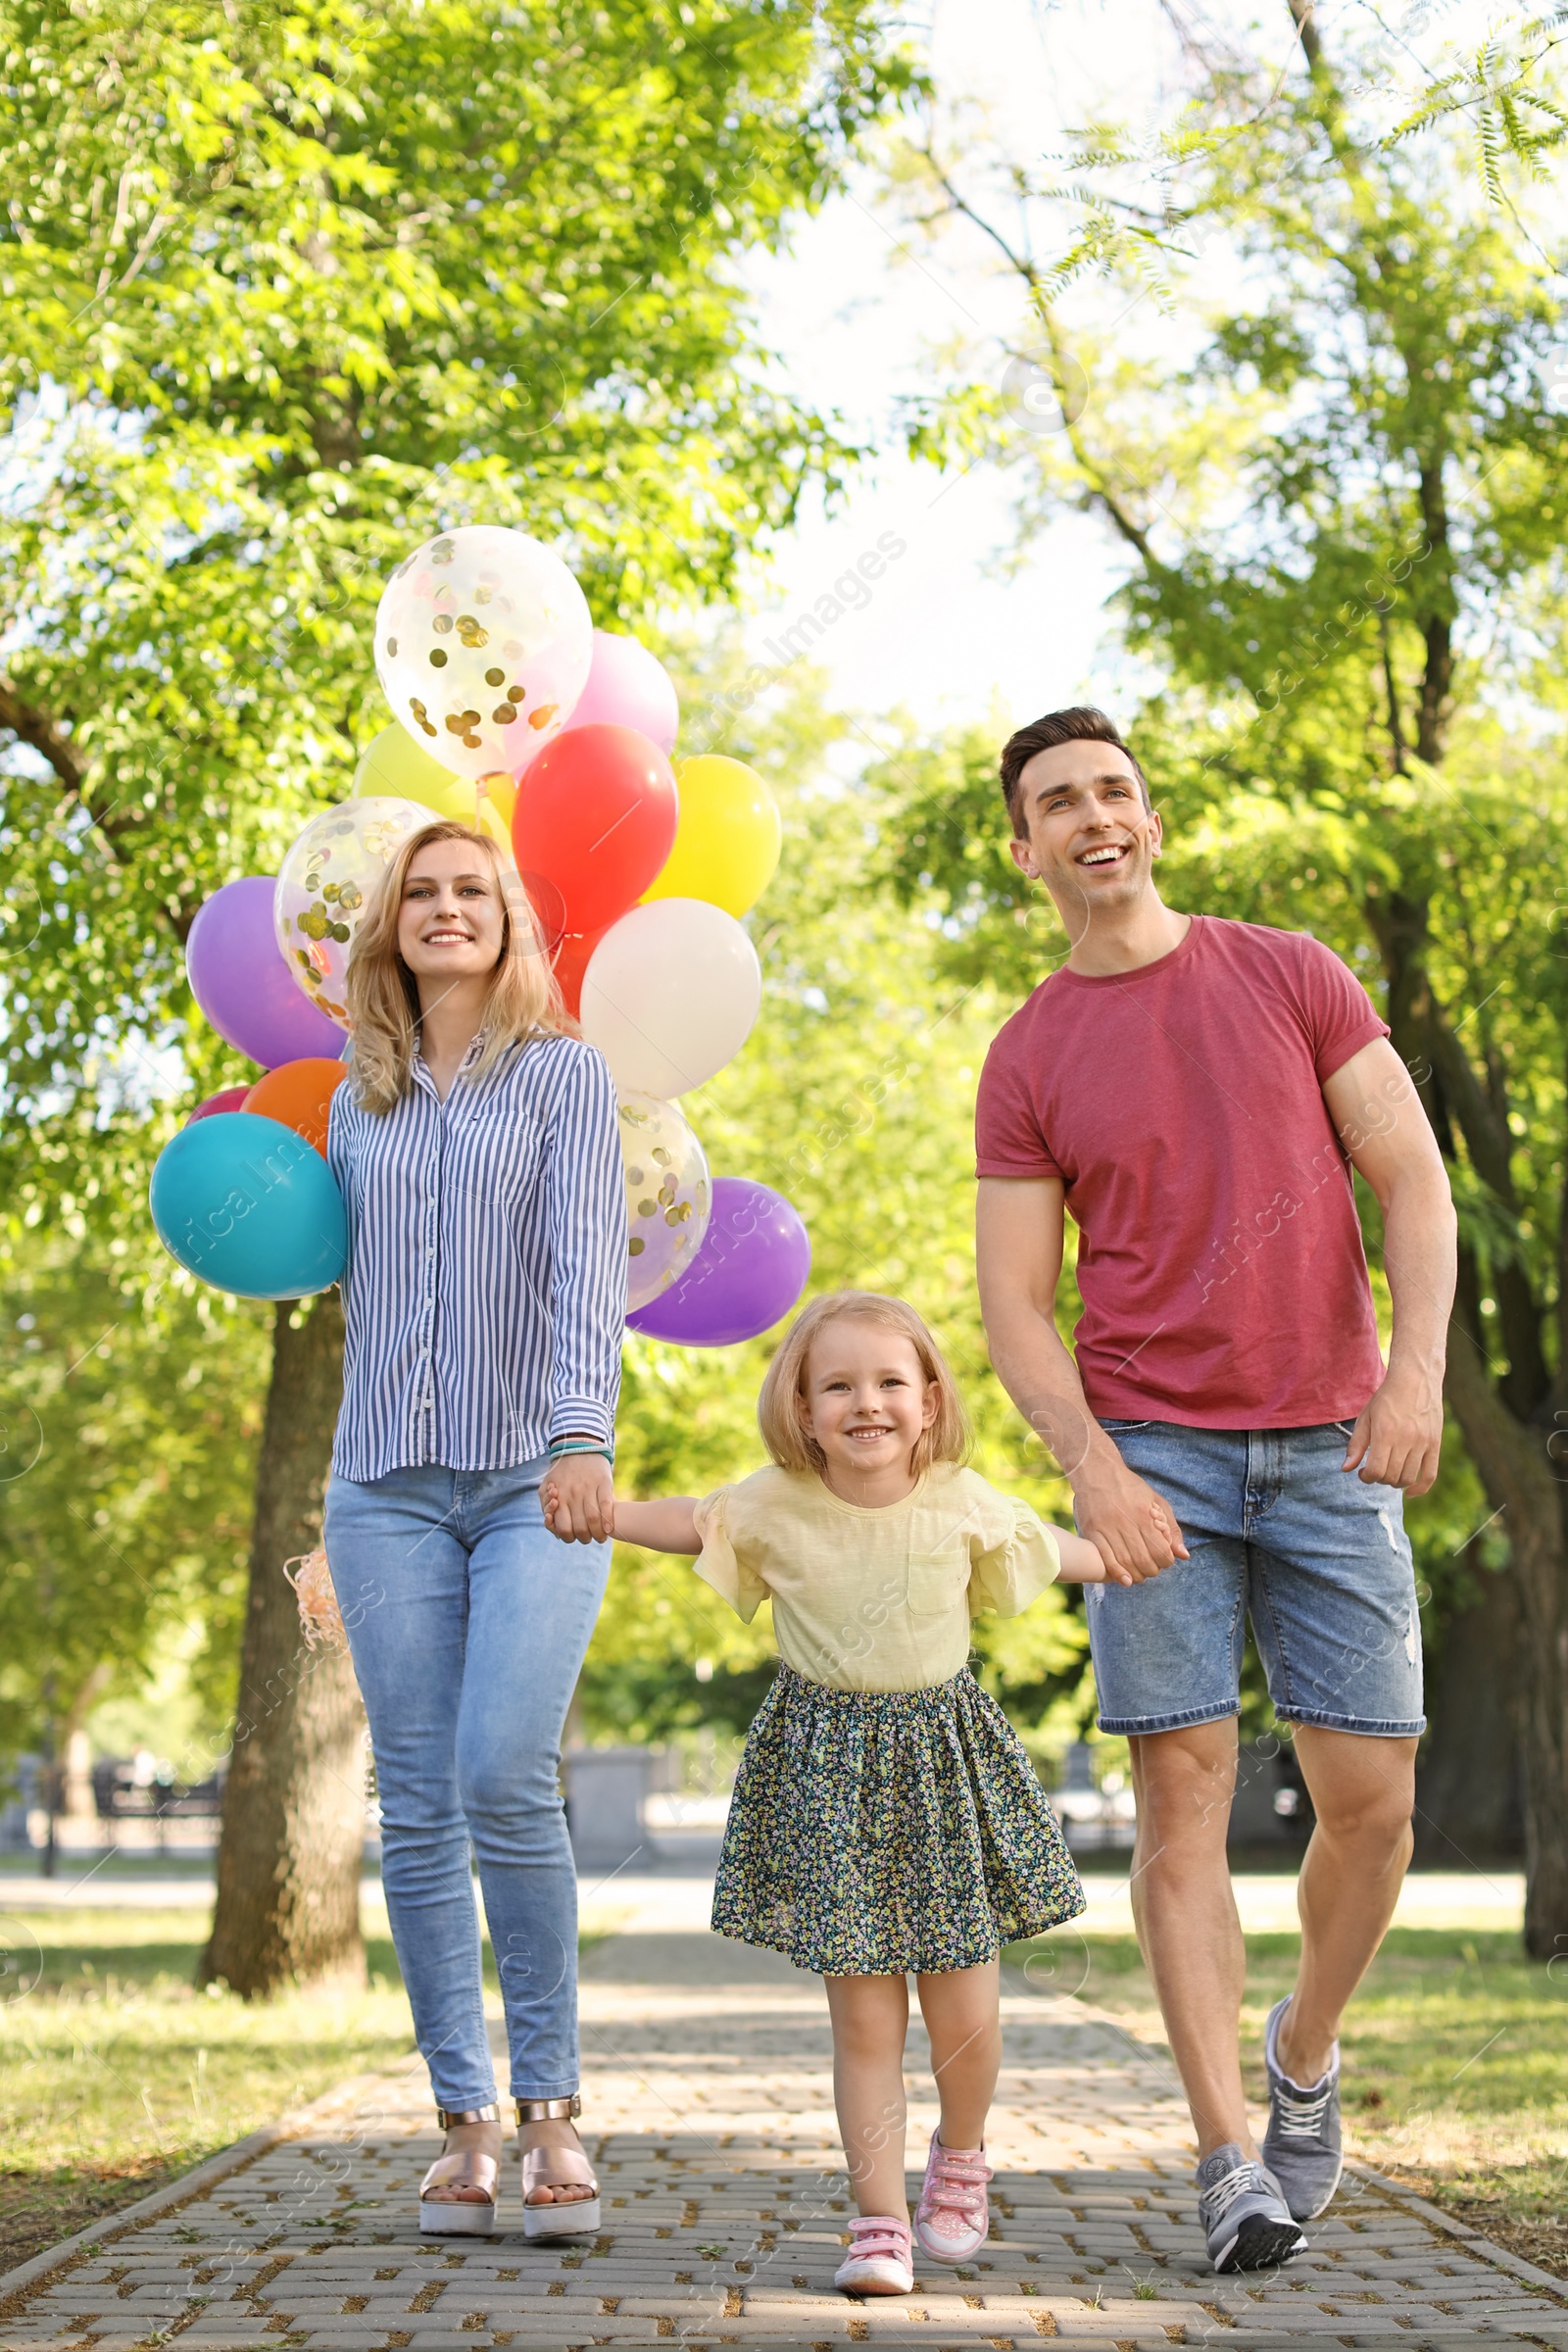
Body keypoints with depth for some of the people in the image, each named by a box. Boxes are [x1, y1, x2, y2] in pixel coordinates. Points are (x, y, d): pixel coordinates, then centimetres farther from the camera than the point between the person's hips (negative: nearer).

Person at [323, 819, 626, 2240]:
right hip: (390, 1484, 4)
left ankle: (553, 2110, -4)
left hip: (532, 1479, -4)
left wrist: (583, 1435, -20)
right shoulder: (357, 1104, 17)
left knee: (505, 1781, -17)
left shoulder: (563, 1073, 5)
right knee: (416, 1810, -1)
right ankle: (467, 2126, 7)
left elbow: (585, 1259, -9)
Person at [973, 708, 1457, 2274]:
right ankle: (1228, 2157, -1)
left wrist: (1418, 1366, -14)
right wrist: (1094, 1472, -15)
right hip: (1153, 1456, -1)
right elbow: (1015, 1312, 2)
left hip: (1332, 1451, 1)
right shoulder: (1027, 1063, 5)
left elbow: (1413, 1180, 2)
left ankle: (1306, 2054, 25)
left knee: (1372, 1800, -1)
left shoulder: (1293, 977, 7)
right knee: (1184, 1794, -6)